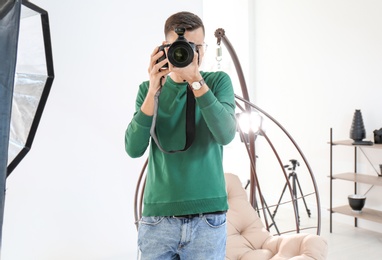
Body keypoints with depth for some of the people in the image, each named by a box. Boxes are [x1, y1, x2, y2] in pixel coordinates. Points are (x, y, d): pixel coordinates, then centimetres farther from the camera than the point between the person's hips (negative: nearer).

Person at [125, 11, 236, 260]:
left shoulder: (219, 81, 3)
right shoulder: (148, 89, 5)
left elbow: (225, 135, -13)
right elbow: (134, 149, -7)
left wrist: (195, 81, -19)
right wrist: (153, 92, -15)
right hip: (157, 216, 1)